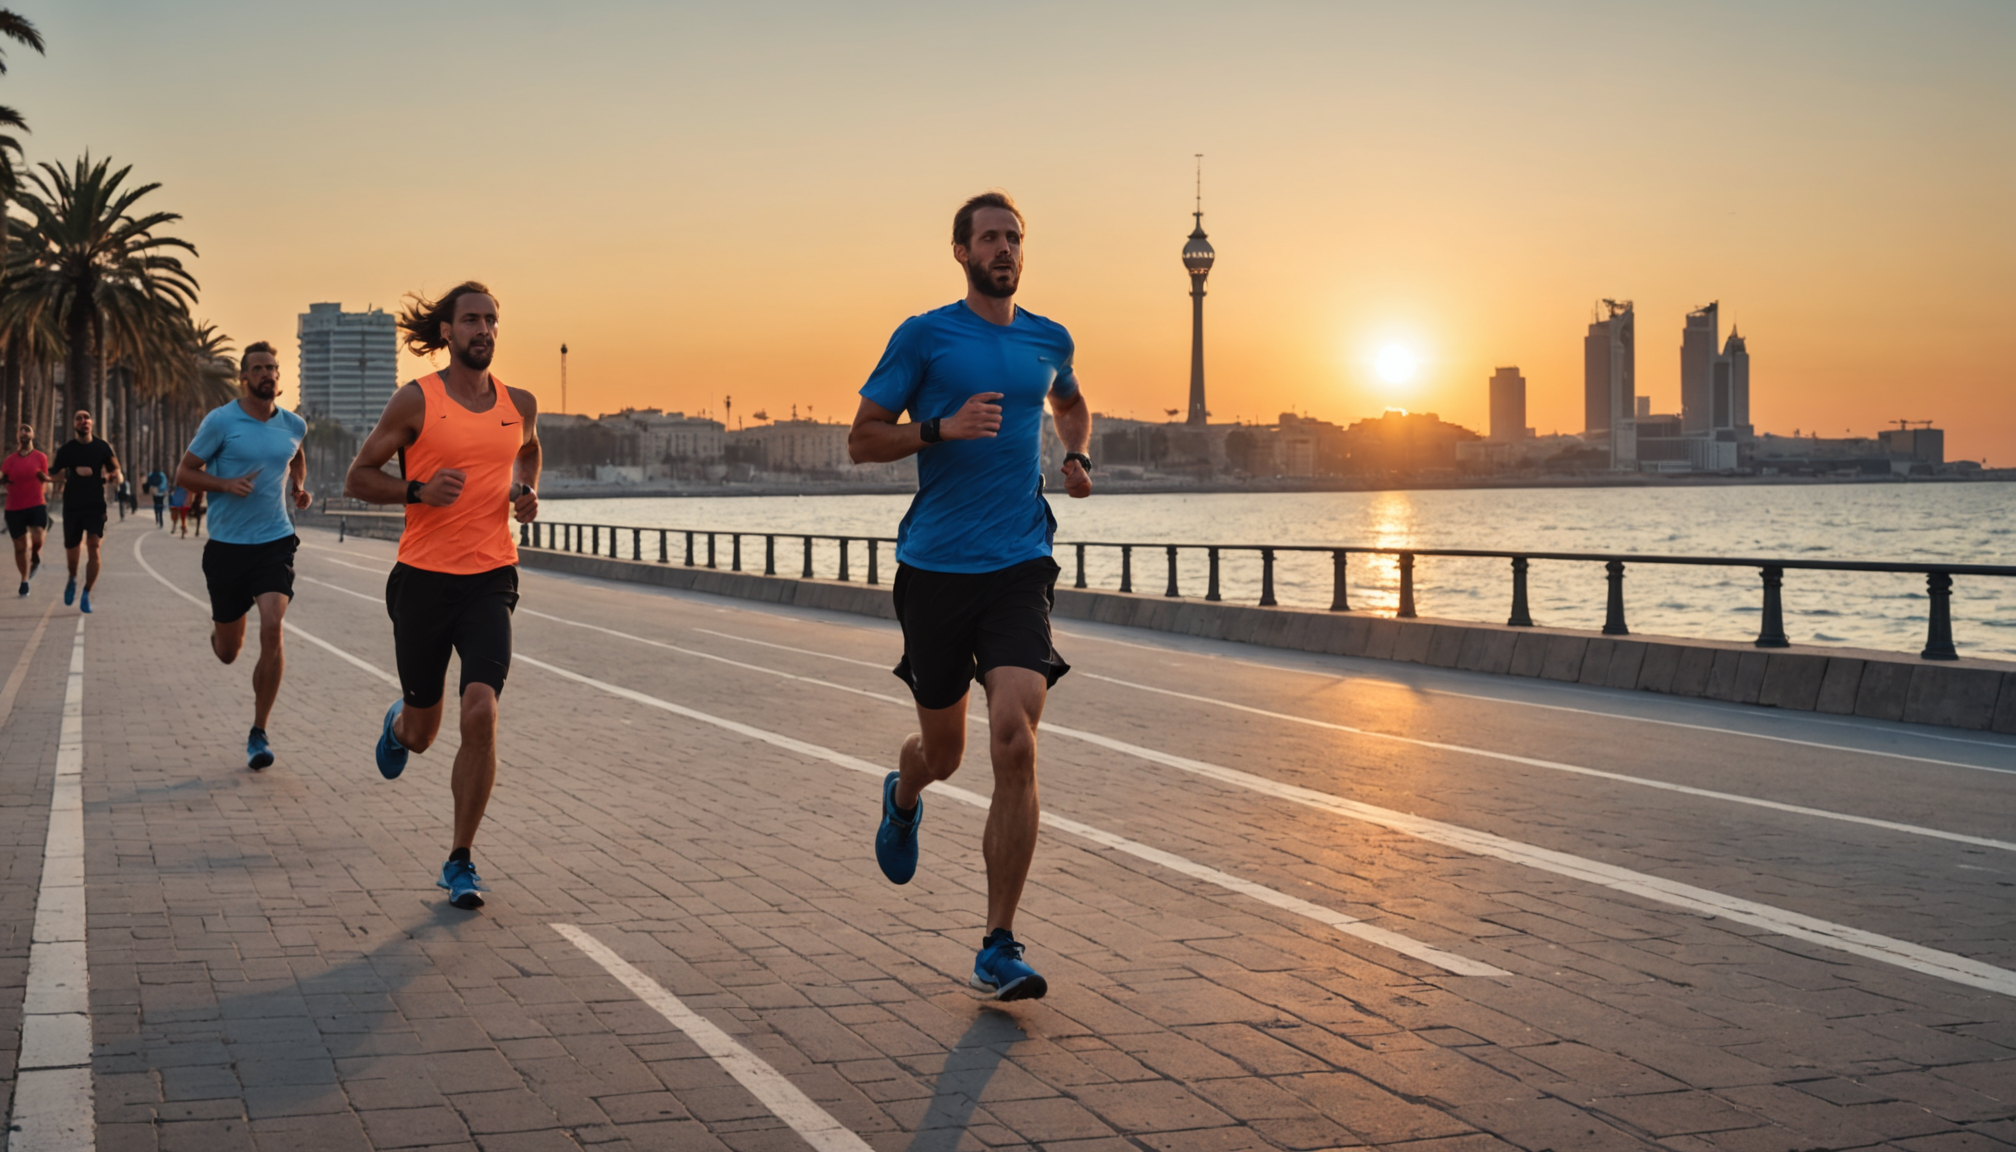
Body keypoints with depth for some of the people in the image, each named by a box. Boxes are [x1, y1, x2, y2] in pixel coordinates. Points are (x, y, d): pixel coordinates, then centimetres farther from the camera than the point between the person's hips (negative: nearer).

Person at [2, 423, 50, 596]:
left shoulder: (40, 457, 4)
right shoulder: (10, 459, 8)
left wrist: (43, 476, -11)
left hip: (36, 505, -2)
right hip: (14, 508, 2)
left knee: (38, 538, -26)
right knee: (20, 546, 8)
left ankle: (35, 556, 8)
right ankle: (24, 580, 25)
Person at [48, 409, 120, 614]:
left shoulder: (102, 447, 2)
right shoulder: (67, 449, 0)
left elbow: (115, 471, 8)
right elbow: (55, 475, -5)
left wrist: (112, 475, -16)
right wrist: (75, 471, -23)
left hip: (96, 504, -1)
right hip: (72, 505, 1)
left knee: (94, 547, -16)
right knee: (71, 551, 9)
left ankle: (86, 595, -8)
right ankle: (72, 580, 42)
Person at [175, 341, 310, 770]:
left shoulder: (293, 425, 6)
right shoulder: (220, 421, -5)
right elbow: (184, 473, -1)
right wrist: (226, 484, -17)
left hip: (275, 542, 1)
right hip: (227, 545, -1)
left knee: (272, 629, -19)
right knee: (228, 651, 8)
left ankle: (258, 734, -7)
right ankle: (217, 624, 50)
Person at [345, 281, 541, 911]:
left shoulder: (519, 404, 7)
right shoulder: (415, 400, -3)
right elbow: (358, 478, 1)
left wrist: (528, 493, 9)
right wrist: (420, 491, -16)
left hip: (490, 580, 1)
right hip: (423, 577, -1)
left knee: (481, 713, -17)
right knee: (421, 732, 11)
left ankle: (460, 861, -3)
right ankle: (398, 723, 53)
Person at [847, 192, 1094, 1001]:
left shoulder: (1049, 340, 11)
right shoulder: (924, 336, 0)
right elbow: (861, 439, 0)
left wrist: (1077, 459, 13)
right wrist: (941, 428, -16)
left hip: (1019, 568, 1)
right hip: (935, 569, -1)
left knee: (1014, 739, -16)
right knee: (943, 749, 11)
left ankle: (998, 949, -9)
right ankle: (903, 798, 52)